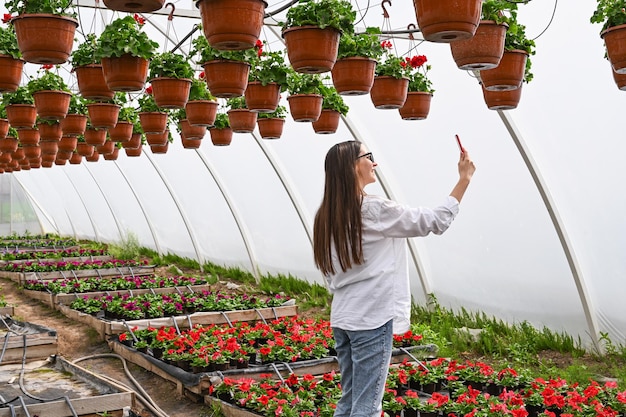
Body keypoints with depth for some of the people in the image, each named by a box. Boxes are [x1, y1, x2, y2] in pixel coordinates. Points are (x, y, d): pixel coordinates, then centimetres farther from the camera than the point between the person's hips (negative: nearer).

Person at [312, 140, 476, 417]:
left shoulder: (327, 216, 8)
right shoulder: (374, 209, -13)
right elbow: (436, 221, -7)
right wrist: (464, 178, 0)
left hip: (342, 318, 8)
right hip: (372, 320, -8)